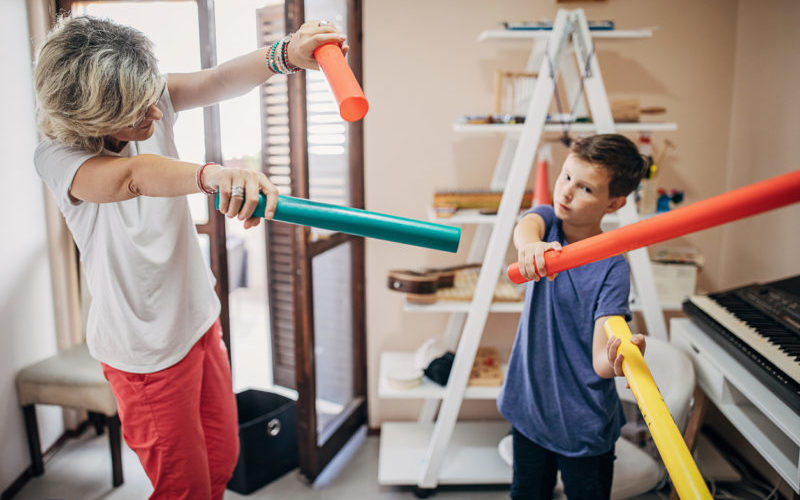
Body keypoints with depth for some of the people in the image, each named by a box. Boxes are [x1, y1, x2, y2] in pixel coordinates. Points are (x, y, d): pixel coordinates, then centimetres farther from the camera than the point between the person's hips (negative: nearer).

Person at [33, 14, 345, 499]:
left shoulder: (149, 100, -9)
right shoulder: (58, 157, -23)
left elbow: (219, 80, -25)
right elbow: (133, 176, -44)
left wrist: (286, 53, -45)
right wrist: (213, 174, -64)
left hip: (200, 319, 6)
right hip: (146, 352, -5)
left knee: (222, 459, 20)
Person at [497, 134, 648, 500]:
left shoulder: (612, 267, -19)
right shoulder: (548, 219, -6)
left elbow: (600, 358, -26)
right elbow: (526, 225, -32)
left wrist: (617, 363, -49)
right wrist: (530, 244, -55)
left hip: (584, 424, -3)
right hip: (530, 406, 4)